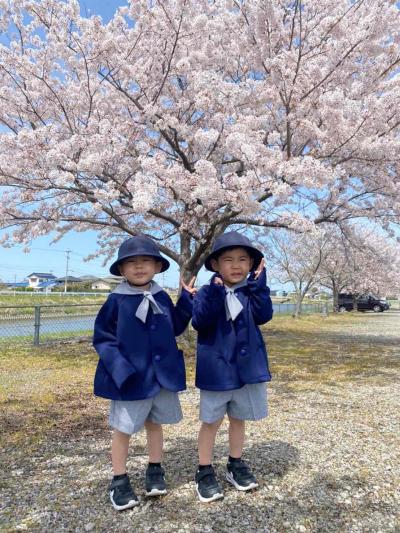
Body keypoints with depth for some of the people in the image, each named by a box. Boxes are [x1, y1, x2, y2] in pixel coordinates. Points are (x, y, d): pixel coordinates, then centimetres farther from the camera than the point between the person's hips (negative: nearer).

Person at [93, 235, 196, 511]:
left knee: (155, 423, 21)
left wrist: (187, 300, -1)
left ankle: (155, 471, 41)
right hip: (130, 377, -4)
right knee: (123, 429, 11)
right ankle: (120, 481, 31)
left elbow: (175, 327, 10)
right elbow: (102, 338, -10)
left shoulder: (162, 297, 0)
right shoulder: (117, 300, -13)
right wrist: (119, 367, -22)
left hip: (162, 374, 4)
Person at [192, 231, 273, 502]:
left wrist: (259, 285, -22)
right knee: (211, 421, 10)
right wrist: (215, 293, -33)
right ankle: (205, 472, 27)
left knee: (239, 418, 20)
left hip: (247, 366, 3)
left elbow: (263, 316, -15)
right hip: (217, 368, -3)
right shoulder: (207, 292, -8)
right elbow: (199, 322, -22)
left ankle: (236, 465, 40)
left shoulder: (252, 291, 1)